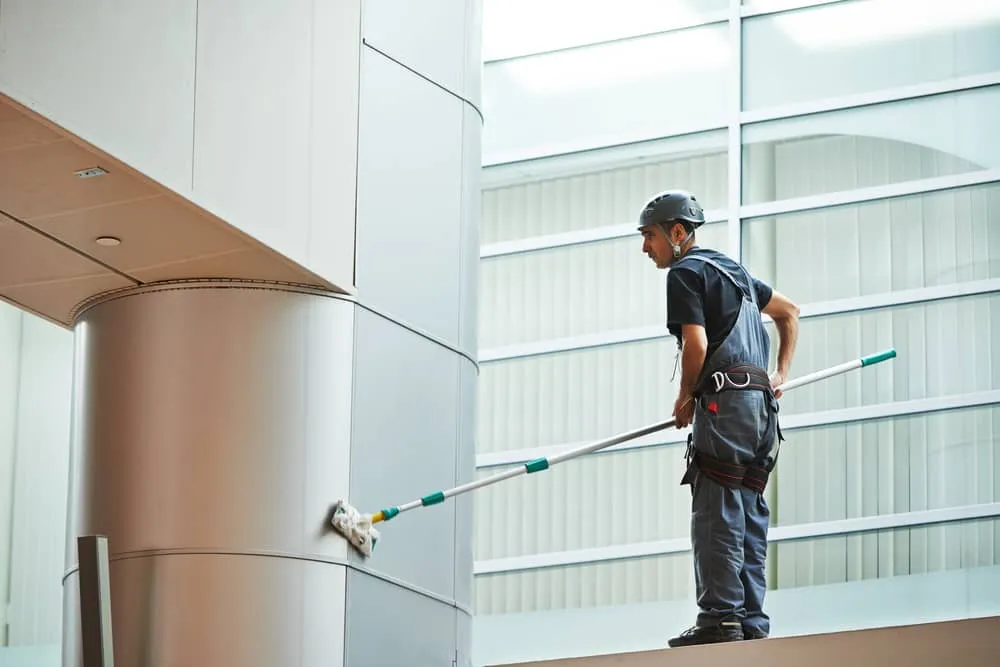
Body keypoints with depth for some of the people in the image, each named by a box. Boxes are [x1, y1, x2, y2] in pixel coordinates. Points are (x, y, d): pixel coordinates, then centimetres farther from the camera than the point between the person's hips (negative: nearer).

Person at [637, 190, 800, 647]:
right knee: (748, 515, 7)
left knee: (716, 516, -10)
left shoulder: (685, 272, -3)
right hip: (762, 403, 9)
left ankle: (720, 618, -15)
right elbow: (790, 311, 34)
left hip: (726, 401, -9)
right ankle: (751, 622, 5)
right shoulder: (732, 270, 25)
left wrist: (686, 396, 1)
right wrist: (781, 373, 29)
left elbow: (696, 344, -13)